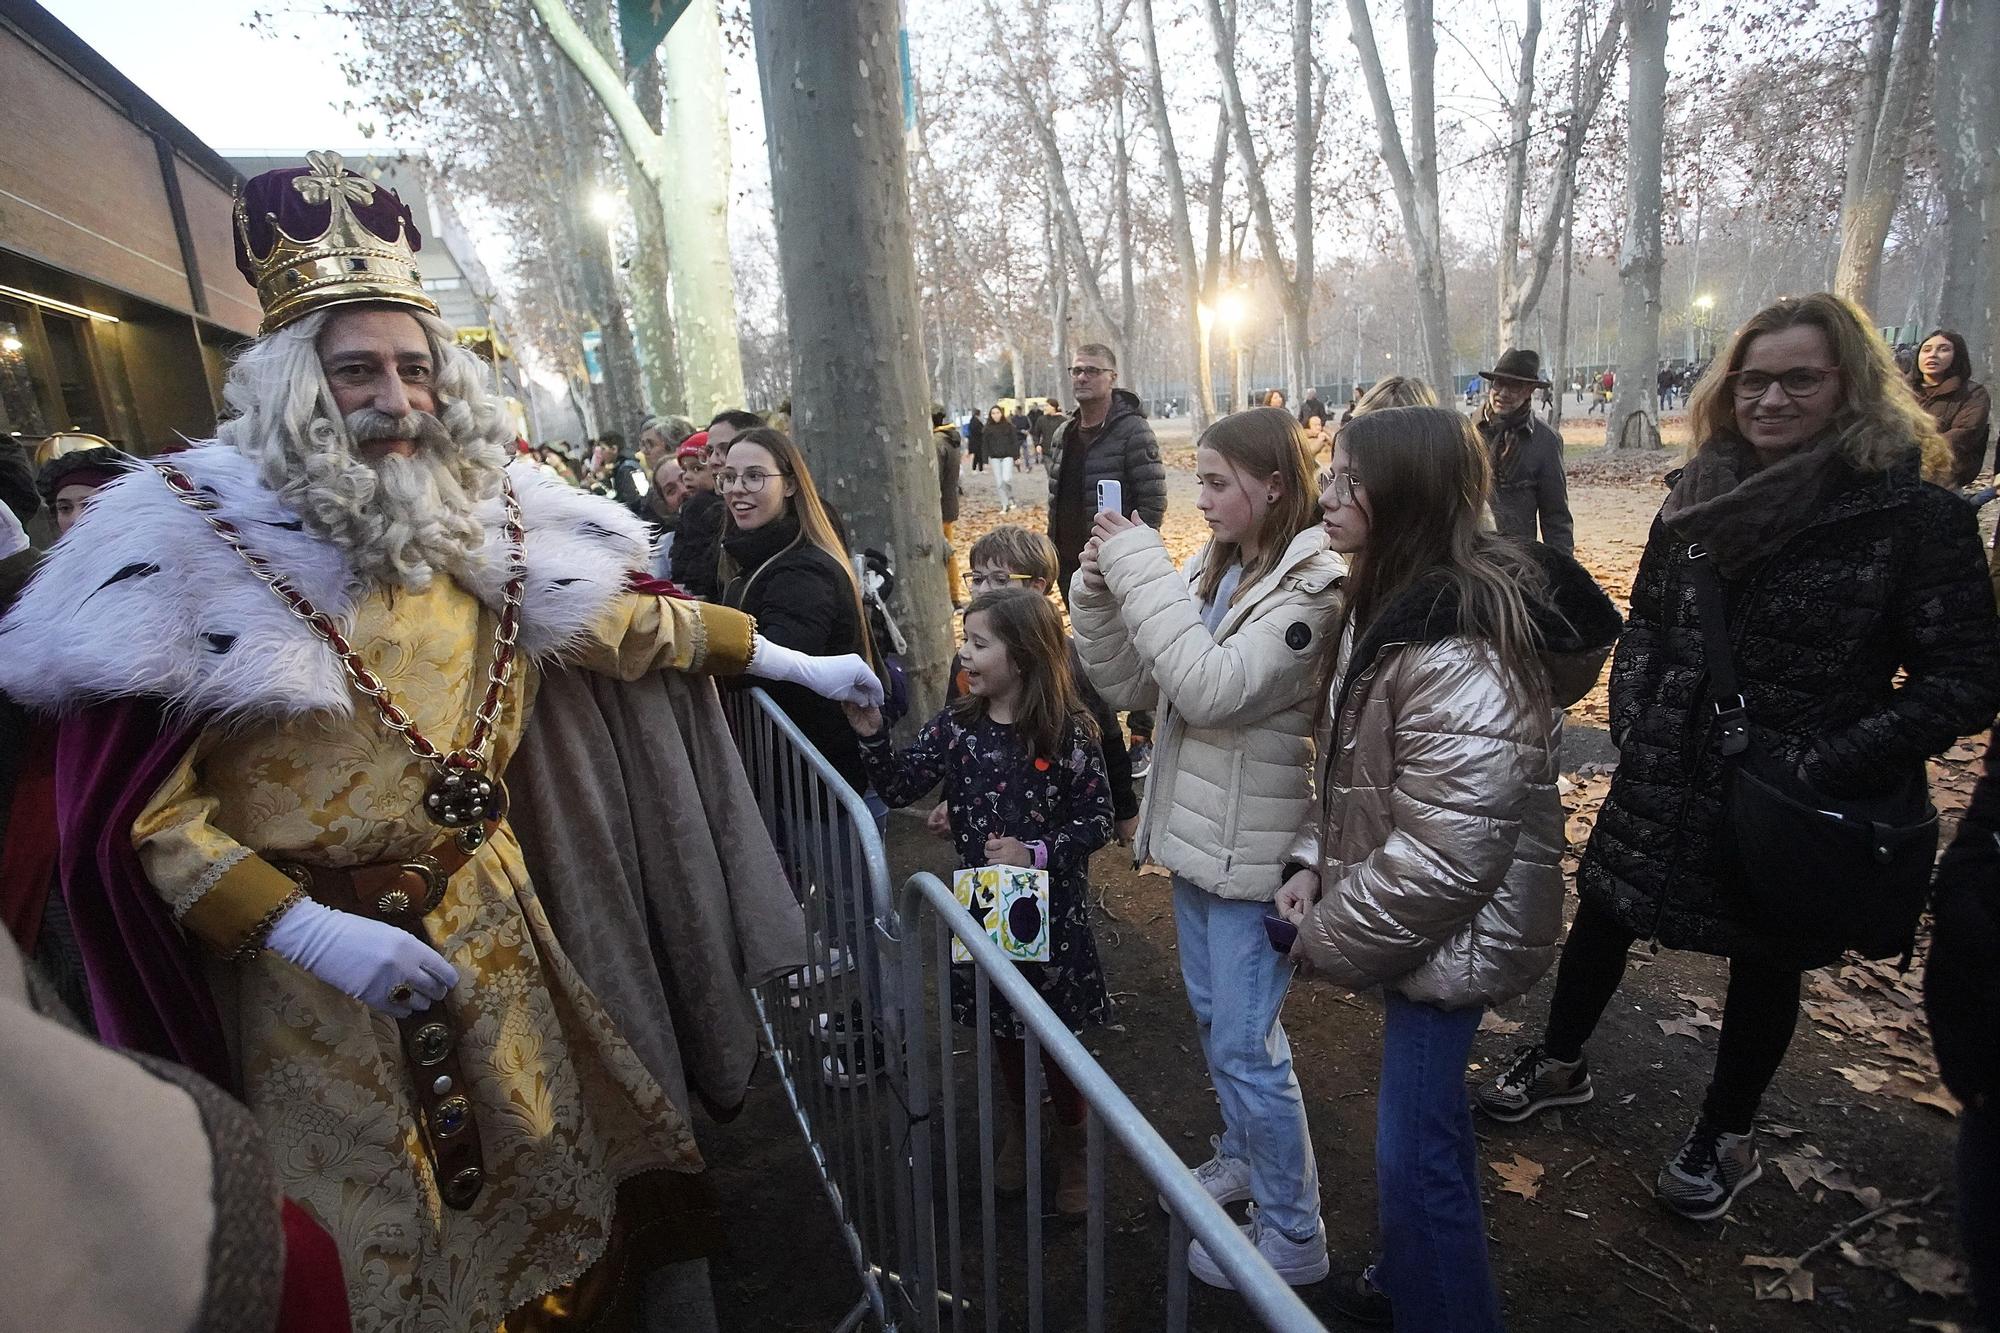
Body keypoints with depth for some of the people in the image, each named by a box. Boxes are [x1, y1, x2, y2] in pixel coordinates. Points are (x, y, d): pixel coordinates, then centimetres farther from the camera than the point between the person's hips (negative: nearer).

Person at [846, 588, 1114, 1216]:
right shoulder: (956, 723, -5)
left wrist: (1036, 852, -22)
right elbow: (900, 787, -5)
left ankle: (1073, 1147, 37)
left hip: (1051, 909, -3)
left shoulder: (1067, 732, -15)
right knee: (1003, 1027, 21)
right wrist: (872, 736, -19)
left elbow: (1097, 819, -10)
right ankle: (1018, 1129, 47)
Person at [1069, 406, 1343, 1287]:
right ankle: (1242, 1154, 47)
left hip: (1256, 849, -8)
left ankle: (1292, 1234, 25)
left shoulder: (1316, 583, -17)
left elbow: (1211, 688, -29)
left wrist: (1140, 569, -25)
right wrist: (1101, 585, -10)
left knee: (1246, 1042, 4)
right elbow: (1129, 684, 3)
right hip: (1194, 833, 8)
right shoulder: (1211, 568, 4)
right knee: (1212, 1018, 23)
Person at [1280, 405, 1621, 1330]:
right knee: (1425, 1116, 27)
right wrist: (1314, 864, 0)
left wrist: (1327, 936, -17)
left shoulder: (1457, 653, -29)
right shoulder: (1388, 605, 4)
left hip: (1451, 934, -10)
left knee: (1415, 1150, 4)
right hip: (1419, 924, 10)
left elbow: (1442, 856, -30)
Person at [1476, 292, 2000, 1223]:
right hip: (1666, 779, 4)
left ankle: (1727, 1139, 40)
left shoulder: (1913, 513, -13)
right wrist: (1632, 716, -1)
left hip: (1791, 803, -4)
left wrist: (1830, 764, -19)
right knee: (1601, 915, 17)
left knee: (1764, 961, 16)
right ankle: (1559, 1065, 42)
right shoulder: (1700, 492, 0)